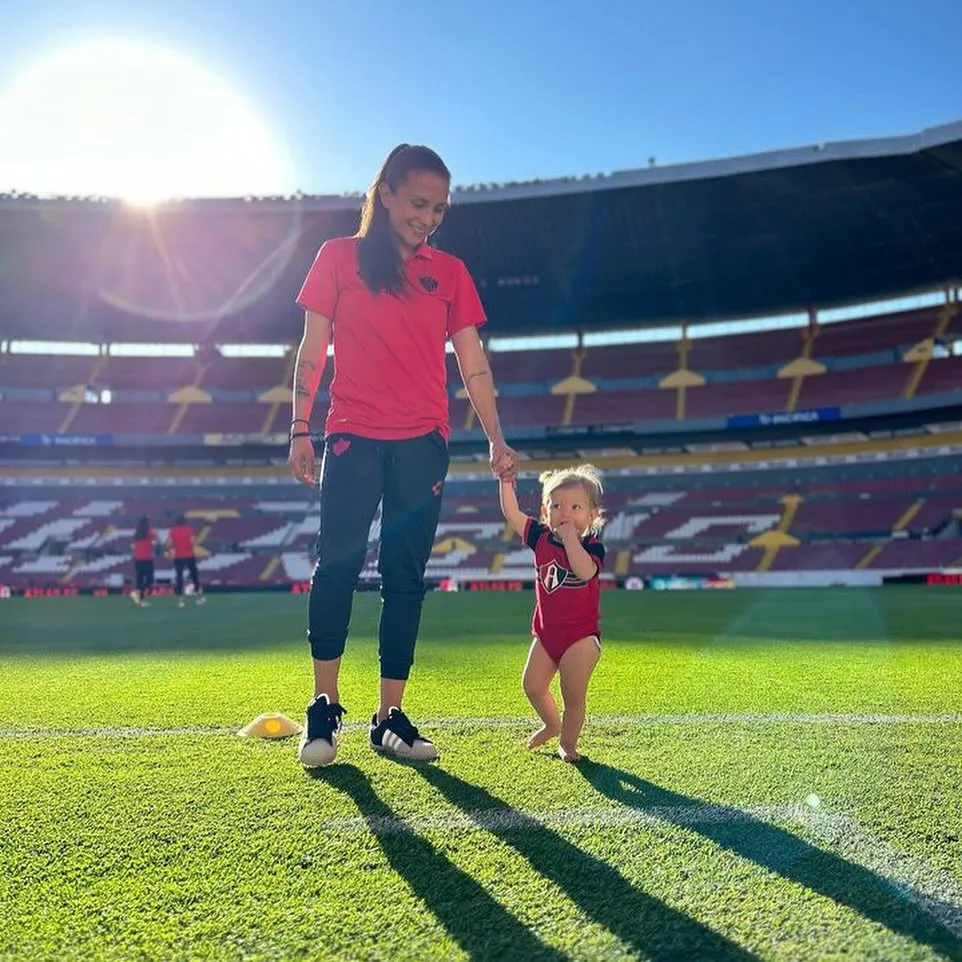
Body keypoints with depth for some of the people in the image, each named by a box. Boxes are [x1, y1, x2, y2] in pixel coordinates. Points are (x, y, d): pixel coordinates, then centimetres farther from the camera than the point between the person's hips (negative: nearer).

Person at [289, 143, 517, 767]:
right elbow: (312, 350, 7)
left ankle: (390, 718, 8)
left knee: (406, 578, 1)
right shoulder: (339, 257, 8)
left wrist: (496, 440, 1)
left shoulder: (449, 272, 12)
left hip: (423, 444, 2)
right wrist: (300, 428, 0)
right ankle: (324, 710, 0)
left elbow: (473, 363, 10)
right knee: (337, 566, -11)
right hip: (353, 436, -2)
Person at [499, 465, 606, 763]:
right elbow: (512, 515, 1)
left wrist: (570, 536, -31)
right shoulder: (541, 538, 0)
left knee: (574, 696, -1)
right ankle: (552, 724, 36)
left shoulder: (592, 547, -14)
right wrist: (506, 481, -7)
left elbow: (585, 571, -35)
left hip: (581, 636, -5)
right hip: (546, 631, 5)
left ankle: (568, 743, 22)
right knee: (532, 685, 7)